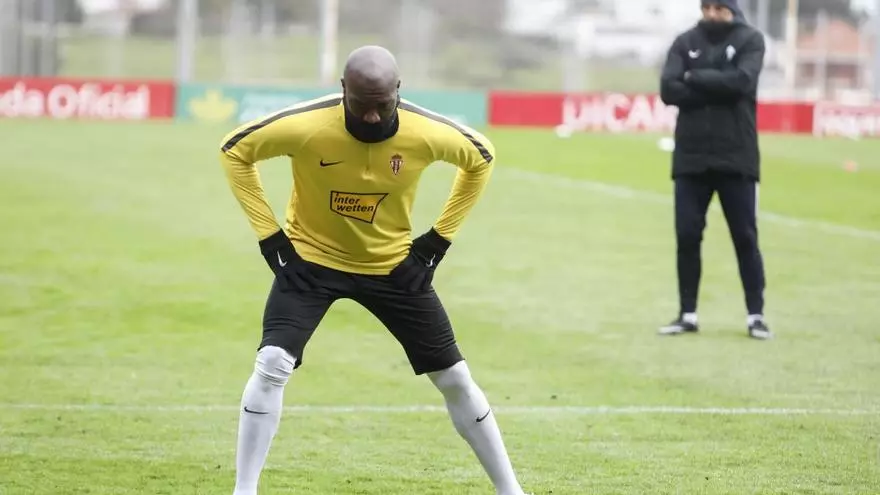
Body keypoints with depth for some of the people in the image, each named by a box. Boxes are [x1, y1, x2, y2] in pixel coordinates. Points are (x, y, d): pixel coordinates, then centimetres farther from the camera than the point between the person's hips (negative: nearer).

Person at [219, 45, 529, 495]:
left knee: (455, 379, 5)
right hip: (311, 258, -2)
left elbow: (481, 158, -1)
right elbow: (234, 151, -12)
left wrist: (441, 236, -4)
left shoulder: (427, 134, -24)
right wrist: (268, 234, -14)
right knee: (272, 366, -21)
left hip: (393, 264, 2)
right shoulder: (305, 127, -30)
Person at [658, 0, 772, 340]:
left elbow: (740, 81, -16)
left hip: (736, 158, -2)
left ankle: (755, 315, 6)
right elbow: (669, 90, -5)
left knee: (745, 237, 1)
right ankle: (688, 314, 9)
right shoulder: (685, 42, 8)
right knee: (687, 236, 1)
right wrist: (717, 89, -13)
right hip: (690, 156, 2)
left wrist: (694, 78, -8)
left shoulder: (750, 40, 2)